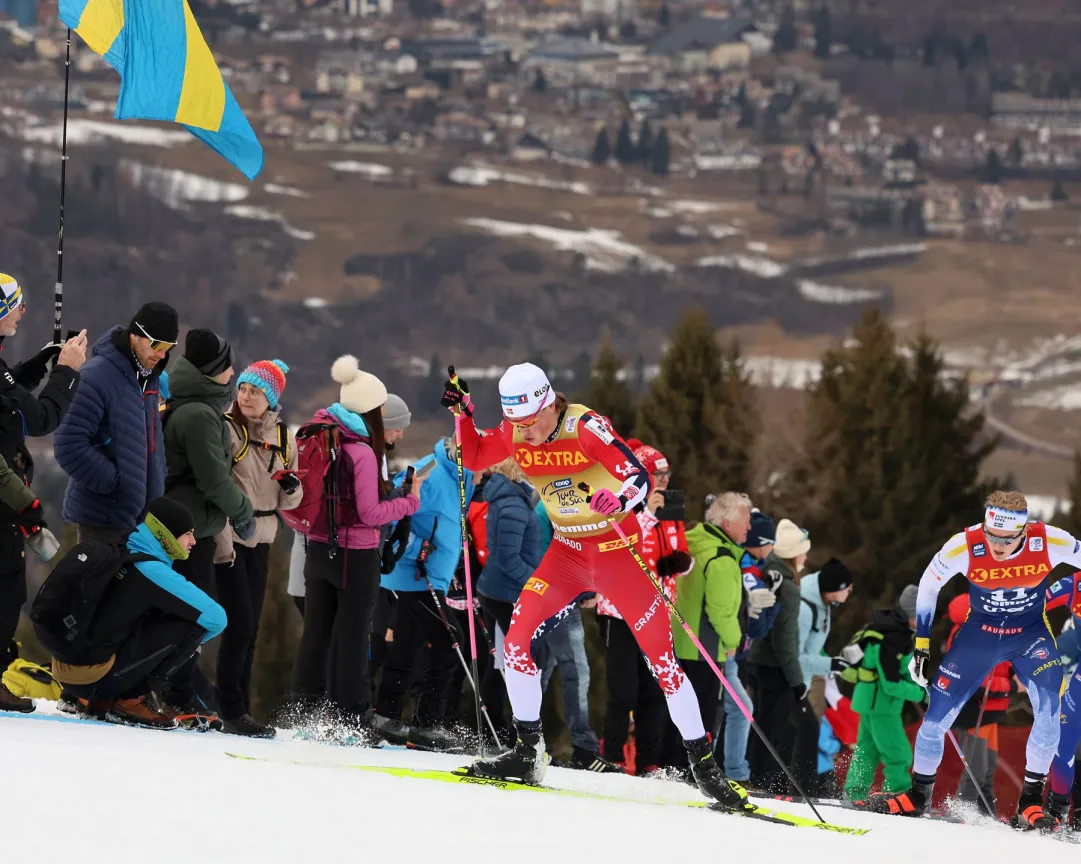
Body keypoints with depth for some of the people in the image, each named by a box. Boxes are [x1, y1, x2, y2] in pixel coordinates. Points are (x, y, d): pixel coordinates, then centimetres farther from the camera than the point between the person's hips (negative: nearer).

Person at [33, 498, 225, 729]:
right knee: (191, 623, -8)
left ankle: (99, 701, 17)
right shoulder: (150, 571, -12)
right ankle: (132, 699, -3)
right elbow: (215, 618, -10)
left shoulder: (113, 553, 13)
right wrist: (191, 640, 12)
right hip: (93, 677, -9)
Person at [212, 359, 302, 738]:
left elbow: (287, 501, 15)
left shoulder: (283, 438, 9)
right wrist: (222, 542, -19)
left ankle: (240, 711, 10)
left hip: (260, 540, 6)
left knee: (249, 630, 7)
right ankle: (232, 712, -6)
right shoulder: (227, 429, -8)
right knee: (240, 625, -11)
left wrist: (292, 487, -9)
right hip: (229, 538, -6)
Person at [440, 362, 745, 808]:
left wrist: (622, 500, -49)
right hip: (567, 550, 5)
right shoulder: (515, 434, -5)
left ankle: (704, 764, 2)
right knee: (517, 635, -11)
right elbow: (473, 459, 9)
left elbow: (639, 476, -28)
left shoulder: (584, 427, -22)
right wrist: (463, 415, -8)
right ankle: (527, 751, -2)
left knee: (661, 654, -6)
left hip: (616, 548, -5)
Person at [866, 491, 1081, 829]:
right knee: (938, 712, -5)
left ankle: (1030, 803, -12)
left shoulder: (1050, 542, -27)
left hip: (1031, 634, -1)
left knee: (1049, 710, -22)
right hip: (980, 632, 1)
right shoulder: (965, 546, -24)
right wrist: (922, 646, -3)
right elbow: (928, 586, -7)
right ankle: (918, 795, 14)